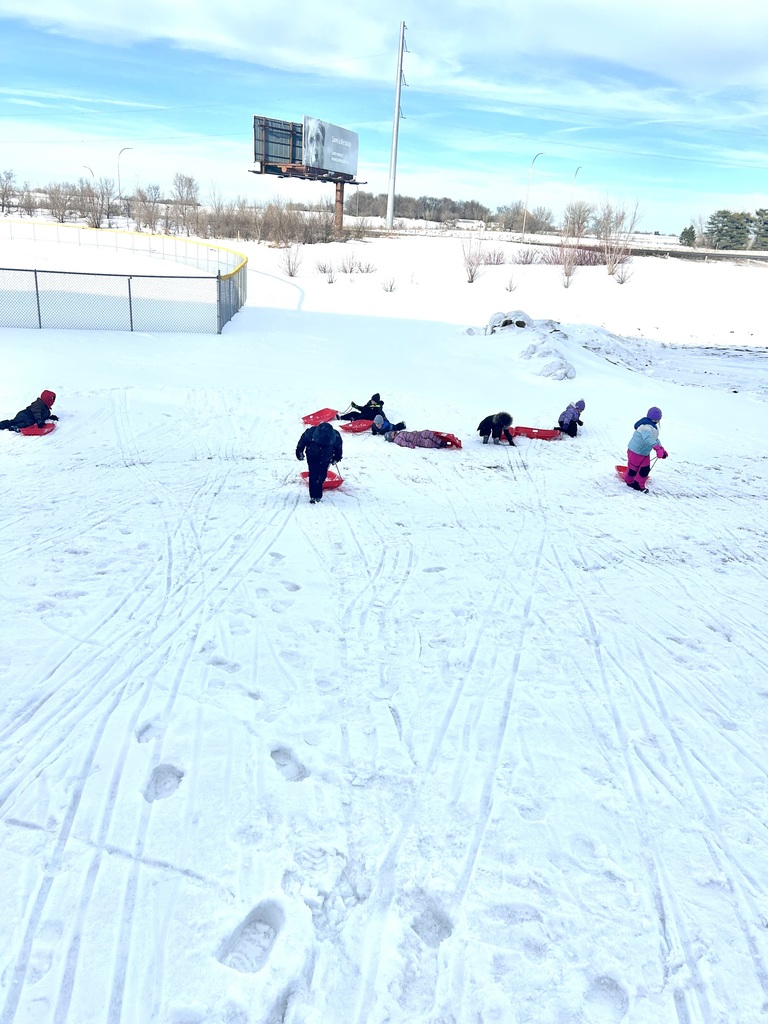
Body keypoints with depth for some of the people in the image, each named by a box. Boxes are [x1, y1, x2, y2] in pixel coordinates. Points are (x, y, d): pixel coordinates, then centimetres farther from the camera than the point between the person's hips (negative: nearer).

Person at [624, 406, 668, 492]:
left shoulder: (654, 427, 7)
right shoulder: (646, 427, -29)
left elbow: (655, 439, 20)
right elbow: (648, 438, -47)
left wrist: (662, 449, 14)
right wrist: (657, 447, -59)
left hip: (645, 453, 9)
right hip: (635, 452, -9)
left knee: (645, 469, 8)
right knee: (633, 469, 6)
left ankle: (639, 485, 23)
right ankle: (629, 481, 32)